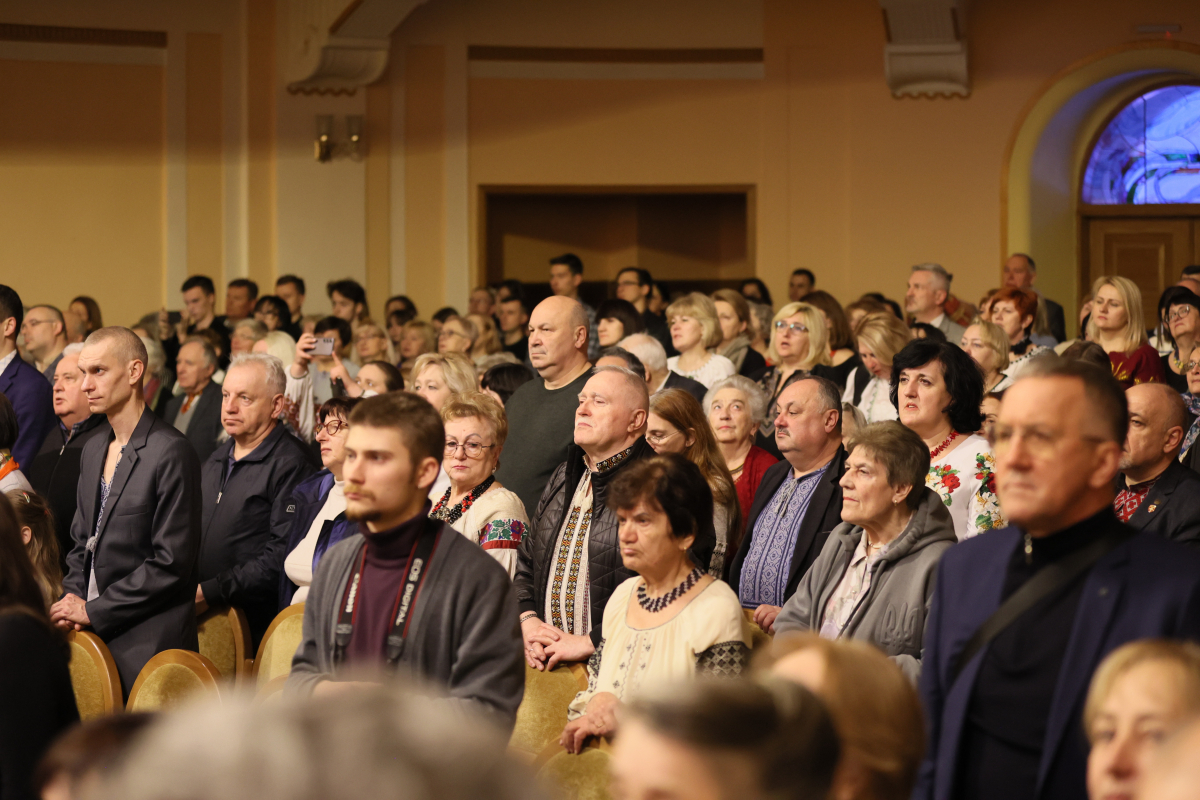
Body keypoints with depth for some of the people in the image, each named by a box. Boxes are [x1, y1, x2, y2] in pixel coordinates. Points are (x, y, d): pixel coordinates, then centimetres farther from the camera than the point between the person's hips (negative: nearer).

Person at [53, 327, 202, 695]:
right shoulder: (94, 450, 16)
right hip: (92, 636, 7)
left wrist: (93, 611, -12)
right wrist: (73, 597, 3)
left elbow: (171, 561, -16)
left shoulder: (171, 453, -12)